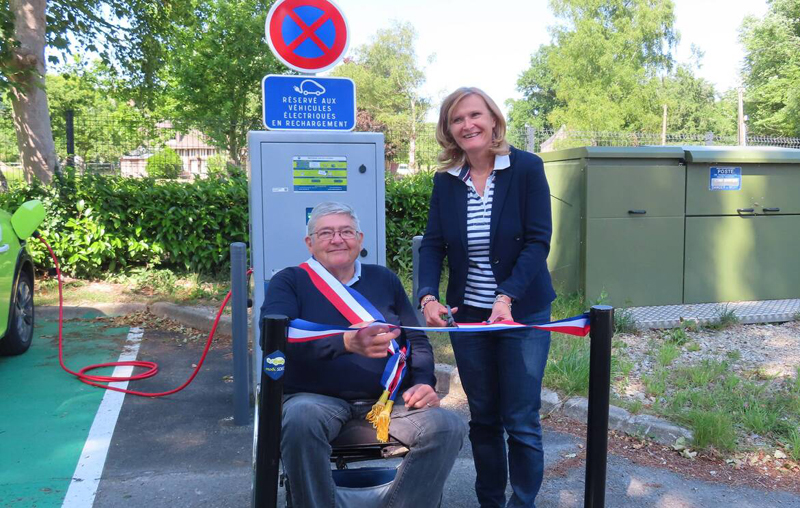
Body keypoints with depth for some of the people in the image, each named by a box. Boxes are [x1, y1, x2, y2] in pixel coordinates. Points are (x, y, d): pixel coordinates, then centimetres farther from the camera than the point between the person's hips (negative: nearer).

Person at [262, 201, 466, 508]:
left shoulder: (384, 279, 16)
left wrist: (423, 383, -4)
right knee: (301, 420, -36)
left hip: (388, 400, 3)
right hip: (317, 398, -2)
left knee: (448, 426, -23)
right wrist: (346, 342, -30)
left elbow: (417, 341, 17)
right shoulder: (289, 282, 5)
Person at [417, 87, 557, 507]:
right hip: (466, 315, 4)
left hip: (522, 312, -3)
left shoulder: (527, 168, -8)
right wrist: (428, 296, -19)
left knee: (521, 421, 1)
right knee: (482, 419, 13)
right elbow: (433, 245, -1)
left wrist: (506, 298, -25)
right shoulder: (445, 180, 2)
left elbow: (538, 241, -13)